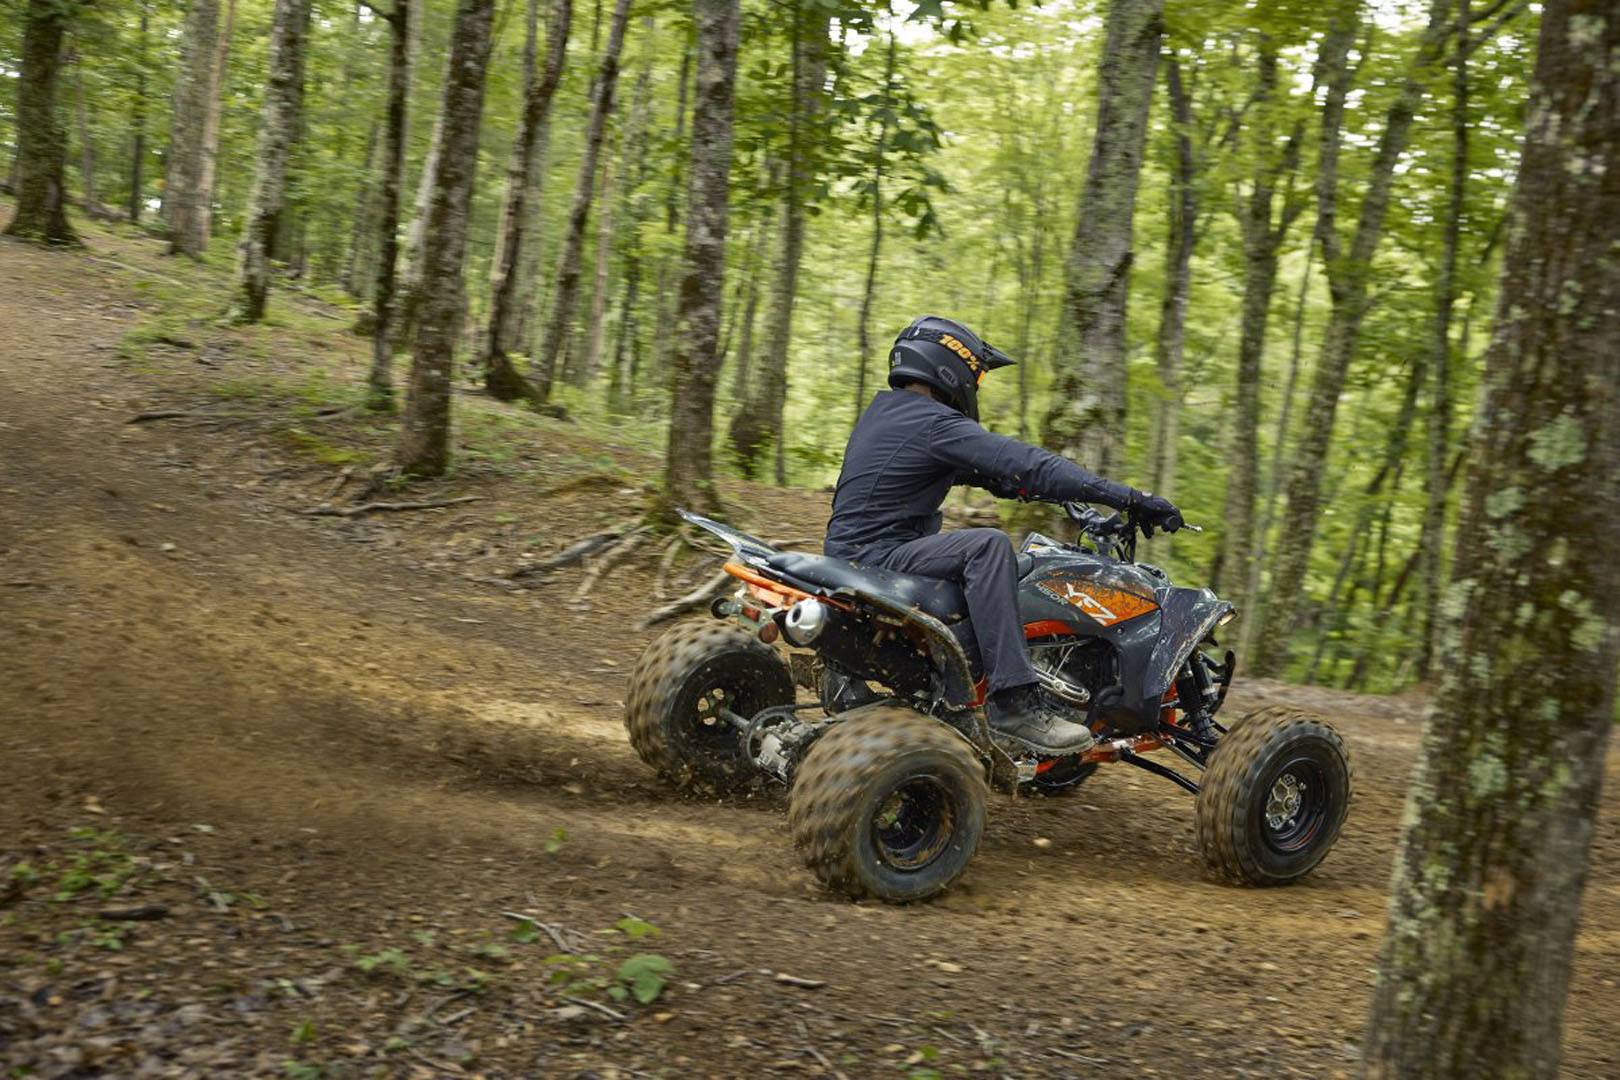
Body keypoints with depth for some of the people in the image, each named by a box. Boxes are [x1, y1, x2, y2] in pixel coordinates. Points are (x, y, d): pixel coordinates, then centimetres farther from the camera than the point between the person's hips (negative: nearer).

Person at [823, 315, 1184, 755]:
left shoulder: (884, 409, 16)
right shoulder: (936, 423, -14)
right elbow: (1024, 464, -22)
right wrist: (1131, 499, -24)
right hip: (874, 555, -10)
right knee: (989, 546, -27)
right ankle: (1013, 699, -33)